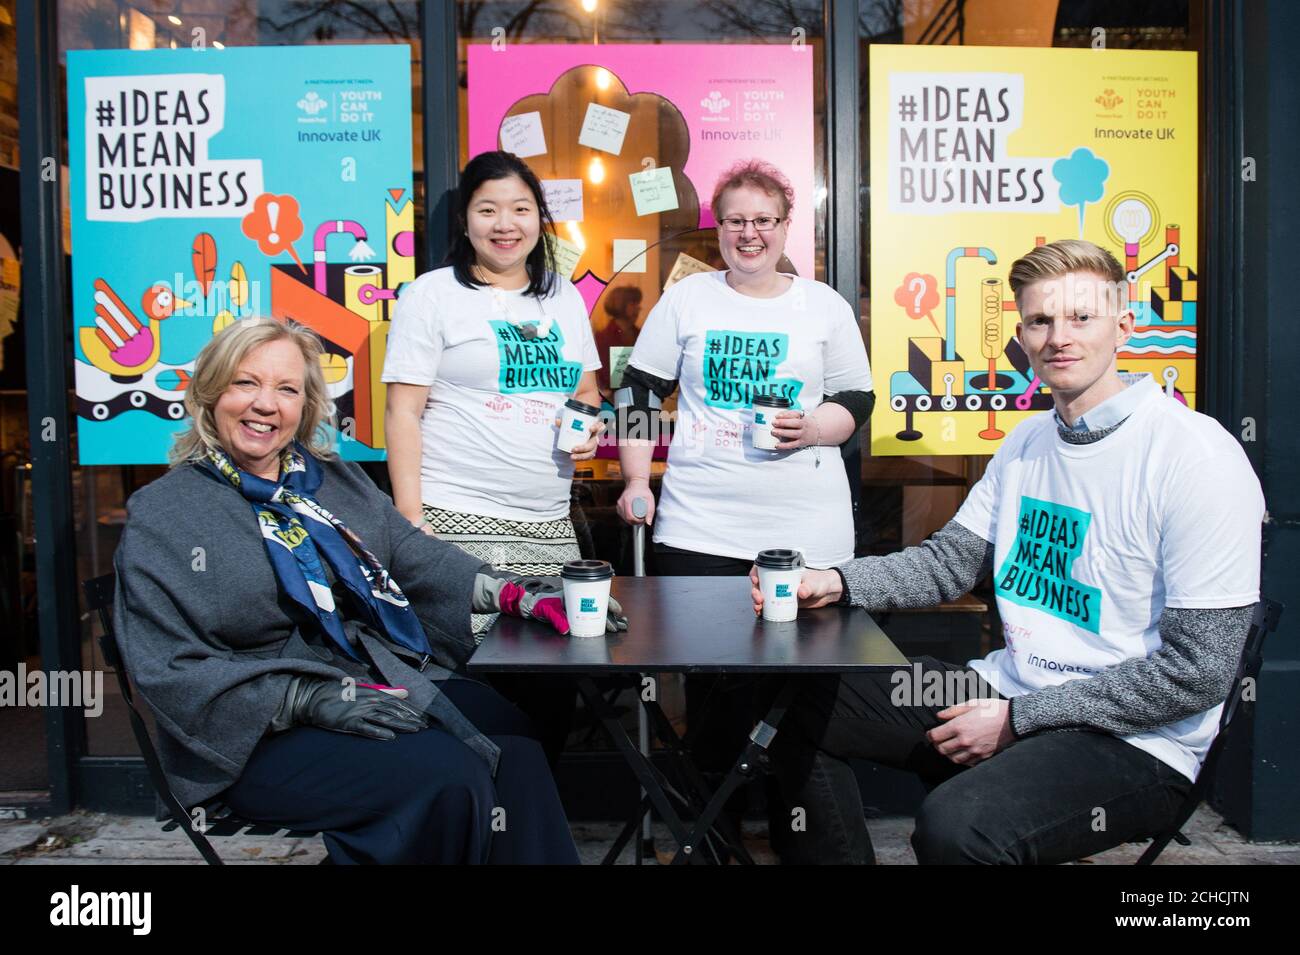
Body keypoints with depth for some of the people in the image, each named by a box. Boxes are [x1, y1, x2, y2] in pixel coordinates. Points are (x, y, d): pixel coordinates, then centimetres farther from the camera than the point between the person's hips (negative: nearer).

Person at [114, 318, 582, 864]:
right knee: (451, 775, -27)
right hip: (264, 735, -5)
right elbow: (169, 670, -10)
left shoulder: (333, 480, 15)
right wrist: (315, 700, -21)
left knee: (517, 751, -21)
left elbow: (412, 554, 15)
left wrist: (517, 596, 0)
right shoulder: (161, 515, -2)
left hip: (387, 684, 5)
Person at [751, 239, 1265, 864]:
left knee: (956, 826, -34)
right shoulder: (1027, 442, 9)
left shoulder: (1197, 458, -16)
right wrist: (835, 583, -10)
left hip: (1134, 741, -7)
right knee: (805, 708, 4)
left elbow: (1198, 670, -18)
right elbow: (951, 560, 9)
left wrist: (1017, 718, -17)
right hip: (1008, 690, 8)